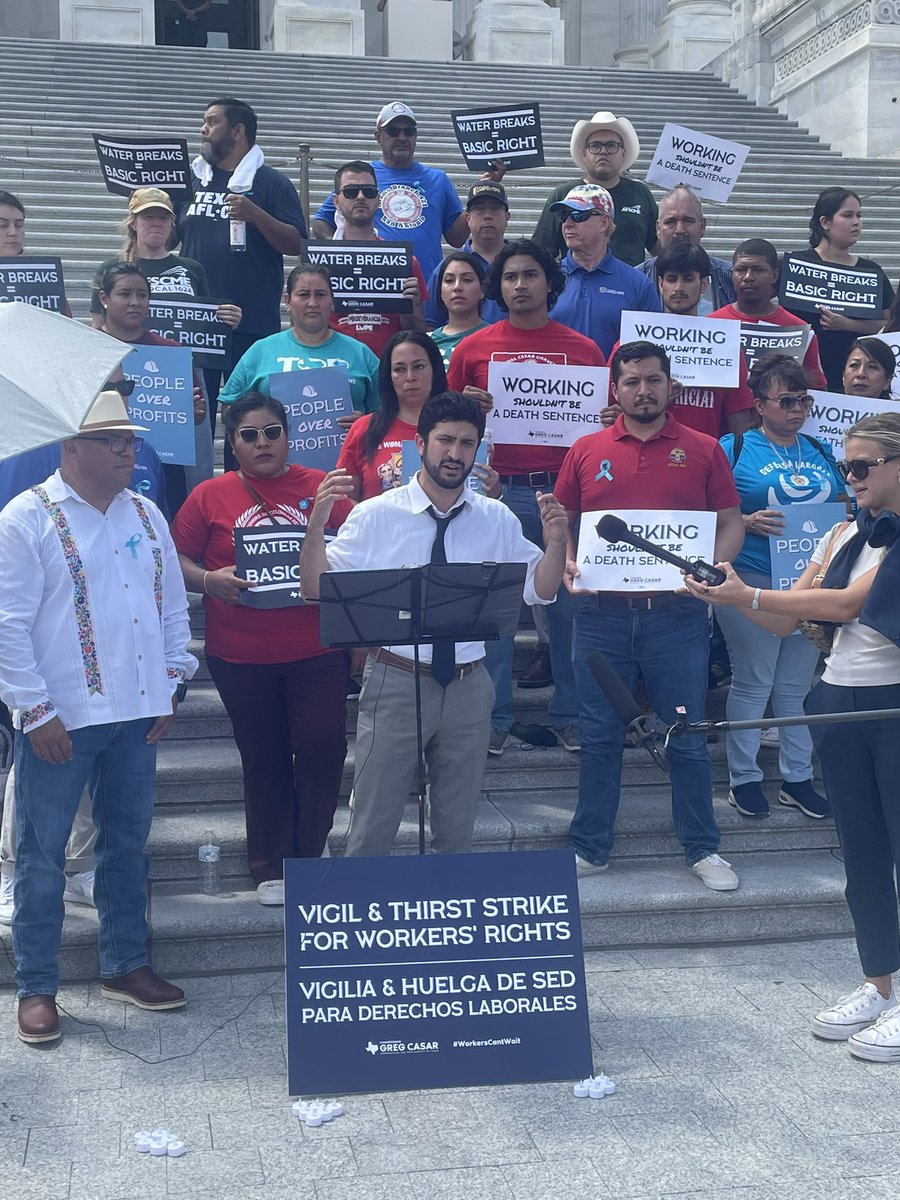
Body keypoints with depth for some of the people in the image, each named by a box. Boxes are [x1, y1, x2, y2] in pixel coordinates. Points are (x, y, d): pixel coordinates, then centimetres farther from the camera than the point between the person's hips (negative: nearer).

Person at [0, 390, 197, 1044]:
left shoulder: (146, 515, 11)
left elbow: (173, 606, 15)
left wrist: (172, 685, 8)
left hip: (137, 712, 6)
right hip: (60, 718, -5)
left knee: (128, 842, 15)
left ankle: (126, 965, 28)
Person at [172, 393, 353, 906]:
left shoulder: (321, 488, 5)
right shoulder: (210, 496, 4)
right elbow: (177, 560, 5)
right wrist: (209, 580, -15)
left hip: (317, 651, 0)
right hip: (240, 657, 0)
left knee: (323, 748, -4)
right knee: (264, 760, 9)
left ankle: (309, 849, 19)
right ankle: (272, 868, 22)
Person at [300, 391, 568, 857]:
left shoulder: (497, 520, 6)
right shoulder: (375, 515, -3)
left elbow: (540, 590, 8)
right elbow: (317, 588, -6)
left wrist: (556, 540, -10)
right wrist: (316, 523, -20)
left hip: (468, 687, 3)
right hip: (395, 681, -3)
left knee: (458, 827, 15)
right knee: (373, 824, 4)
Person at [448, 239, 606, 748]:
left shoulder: (583, 350, 7)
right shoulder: (473, 349, 6)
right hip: (499, 489, 0)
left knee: (569, 601, 6)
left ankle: (570, 712, 19)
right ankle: (494, 714, 15)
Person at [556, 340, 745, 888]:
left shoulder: (703, 450, 4)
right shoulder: (586, 452, 7)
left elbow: (731, 523, 5)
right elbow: (561, 522, 13)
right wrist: (568, 562, -5)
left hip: (677, 613, -1)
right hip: (602, 613, 1)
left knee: (688, 737, 6)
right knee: (600, 736, 10)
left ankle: (703, 849, 20)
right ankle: (590, 848, 21)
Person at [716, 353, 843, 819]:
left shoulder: (822, 453, 13)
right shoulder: (734, 449, -3)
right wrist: (748, 523, -21)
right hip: (752, 584, -5)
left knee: (798, 685, 12)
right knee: (752, 683, 3)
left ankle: (798, 778, 21)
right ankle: (744, 777, 15)